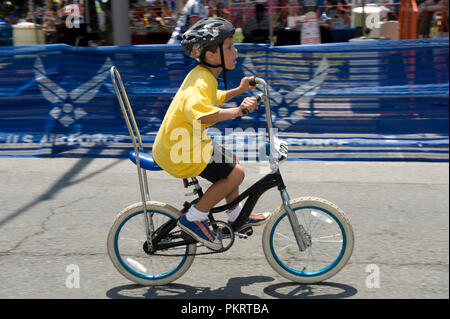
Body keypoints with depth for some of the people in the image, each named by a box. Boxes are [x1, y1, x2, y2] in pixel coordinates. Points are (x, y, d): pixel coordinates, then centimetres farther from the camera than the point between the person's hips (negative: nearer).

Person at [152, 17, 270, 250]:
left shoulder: (201, 74, 9)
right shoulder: (202, 80, -23)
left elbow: (211, 100, 30)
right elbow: (196, 111, -43)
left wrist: (238, 91, 24)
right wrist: (237, 111, -47)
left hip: (181, 144, 11)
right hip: (177, 152, -11)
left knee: (230, 159, 22)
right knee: (236, 173, -11)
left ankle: (236, 216, 34)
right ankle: (193, 219, -3)